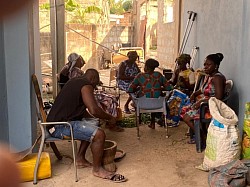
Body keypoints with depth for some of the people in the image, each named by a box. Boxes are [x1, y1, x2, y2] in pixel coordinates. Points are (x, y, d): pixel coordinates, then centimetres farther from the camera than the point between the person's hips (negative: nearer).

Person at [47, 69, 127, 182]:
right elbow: (94, 110, -23)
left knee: (92, 123, 23)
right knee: (99, 134, -19)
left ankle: (80, 159, 23)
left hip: (58, 120, 11)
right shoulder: (86, 85, -11)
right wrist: (110, 118, -5)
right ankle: (97, 169, 0)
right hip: (60, 127, -11)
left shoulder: (75, 81, 20)